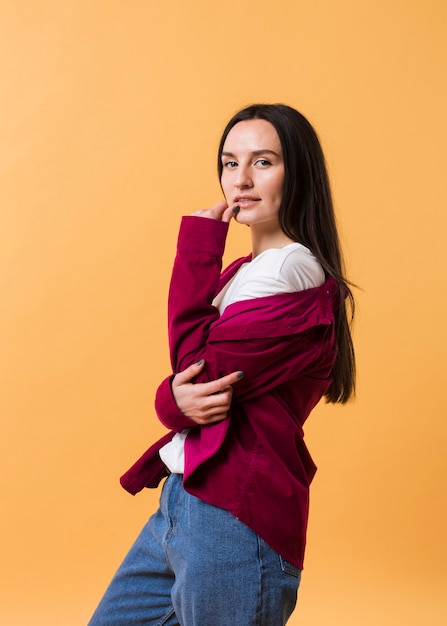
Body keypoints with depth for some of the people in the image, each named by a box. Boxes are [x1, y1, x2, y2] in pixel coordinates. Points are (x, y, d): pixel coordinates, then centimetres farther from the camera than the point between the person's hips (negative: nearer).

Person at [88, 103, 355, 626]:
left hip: (231, 523, -9)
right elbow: (184, 381, 8)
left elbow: (196, 365, -17)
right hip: (182, 504, 9)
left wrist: (199, 243, -11)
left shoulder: (291, 269, -16)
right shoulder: (247, 269, 13)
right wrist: (175, 401, -16)